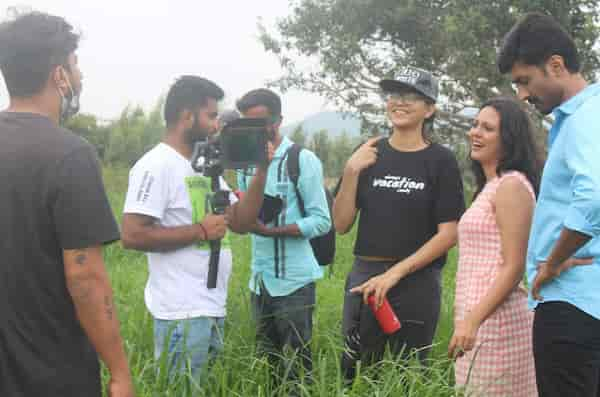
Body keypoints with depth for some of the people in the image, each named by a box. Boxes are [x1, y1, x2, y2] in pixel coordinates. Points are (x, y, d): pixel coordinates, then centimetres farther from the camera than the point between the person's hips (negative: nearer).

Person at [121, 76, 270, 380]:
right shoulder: (156, 165, -13)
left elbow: (241, 222, 13)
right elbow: (132, 236, -22)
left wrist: (261, 171, 2)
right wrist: (200, 231, -17)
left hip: (213, 309, 9)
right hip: (183, 314, -9)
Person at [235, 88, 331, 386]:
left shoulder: (302, 160, -10)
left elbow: (321, 221, -13)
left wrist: (271, 230, -23)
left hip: (294, 280, -6)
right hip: (260, 279, 6)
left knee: (296, 366, 3)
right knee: (266, 359, 16)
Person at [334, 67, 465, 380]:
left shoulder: (441, 160, -2)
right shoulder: (368, 154, 7)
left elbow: (448, 234, -7)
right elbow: (341, 224, 5)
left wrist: (395, 274, -14)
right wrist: (351, 172, -8)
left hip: (417, 282, -2)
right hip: (364, 279, 3)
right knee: (352, 374, 3)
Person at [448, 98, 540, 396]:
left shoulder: (512, 186, -11)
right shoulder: (491, 187, 18)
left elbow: (514, 267, -17)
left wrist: (472, 321, -21)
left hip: (495, 318, -9)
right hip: (480, 316, 9)